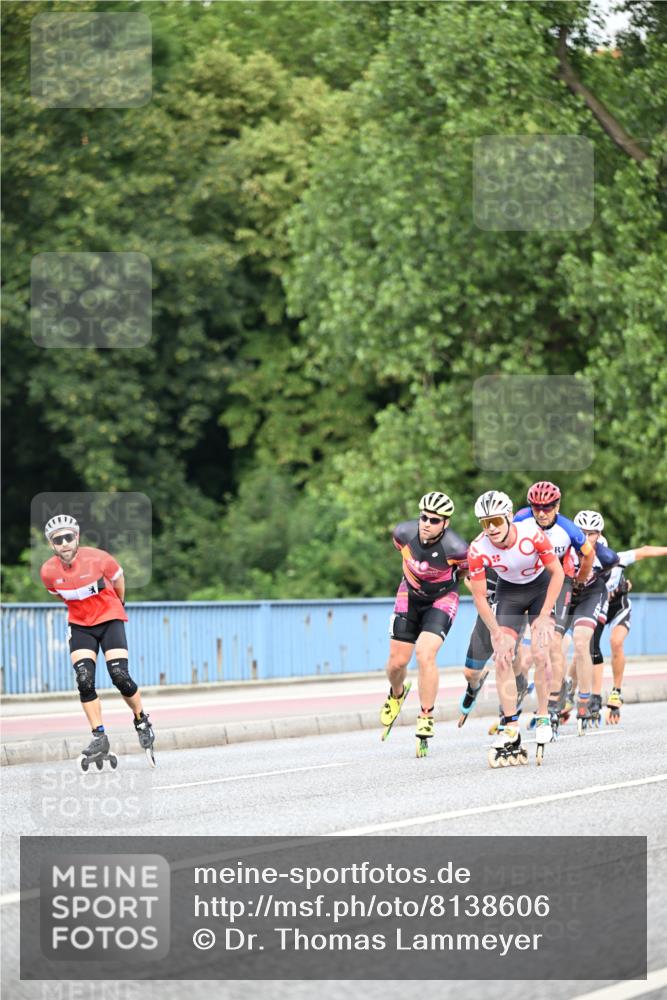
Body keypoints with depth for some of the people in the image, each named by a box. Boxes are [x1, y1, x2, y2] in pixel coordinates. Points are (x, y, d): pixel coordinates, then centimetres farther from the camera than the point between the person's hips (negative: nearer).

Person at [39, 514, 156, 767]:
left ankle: (141, 720, 12)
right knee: (84, 680, -14)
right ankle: (99, 738, -6)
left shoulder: (98, 558, -20)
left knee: (120, 677, -14)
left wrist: (118, 605, 18)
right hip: (80, 625, 2)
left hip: (110, 619, -2)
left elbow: (118, 579, 2)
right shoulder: (48, 572, -13)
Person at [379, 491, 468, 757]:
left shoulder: (455, 548, -32)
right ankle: (396, 695, 41)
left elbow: (468, 569, -8)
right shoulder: (403, 533, -21)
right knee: (397, 661, 4)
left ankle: (425, 721, -12)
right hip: (410, 595, 4)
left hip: (442, 599, -4)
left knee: (425, 654, -23)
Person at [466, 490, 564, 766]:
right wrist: (497, 635, -21)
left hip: (541, 587, -2)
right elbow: (479, 597, -17)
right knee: (502, 658, -11)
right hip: (508, 591, 2)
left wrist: (544, 616, -20)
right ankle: (510, 729, -8)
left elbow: (557, 573, -18)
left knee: (540, 653, -18)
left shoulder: (532, 534, -31)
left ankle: (543, 718, -3)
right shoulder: (478, 550, -27)